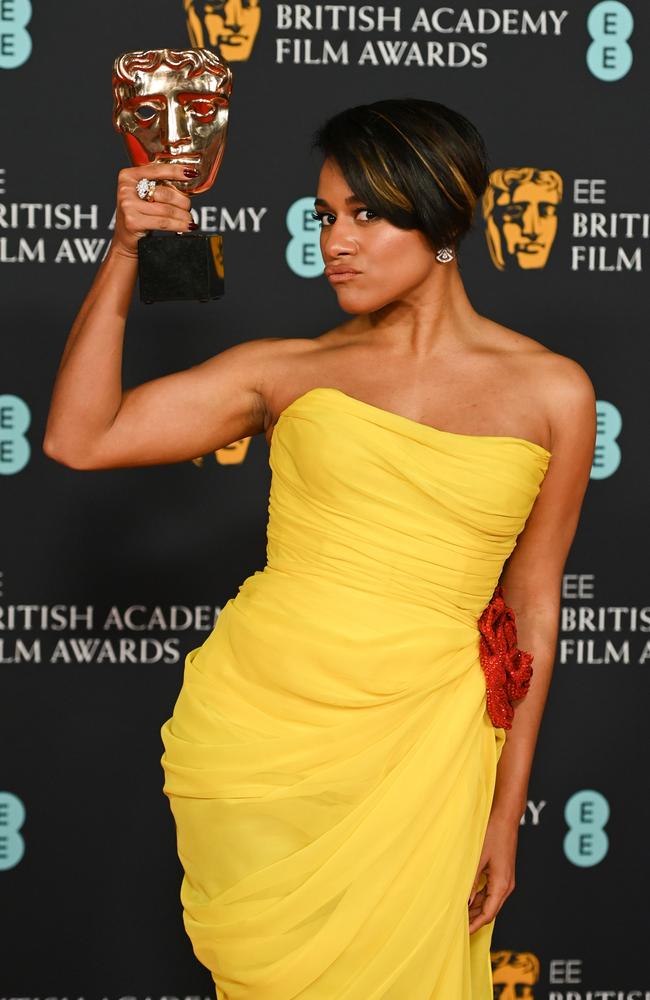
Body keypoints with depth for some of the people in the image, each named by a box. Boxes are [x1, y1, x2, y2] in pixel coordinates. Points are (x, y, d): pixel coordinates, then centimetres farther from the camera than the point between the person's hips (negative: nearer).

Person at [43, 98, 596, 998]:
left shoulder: (552, 393, 1)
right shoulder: (290, 371, 3)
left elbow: (532, 610, 4)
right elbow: (79, 439, -3)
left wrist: (505, 815, 5)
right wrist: (126, 251, -9)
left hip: (411, 748, -1)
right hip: (250, 728, 1)